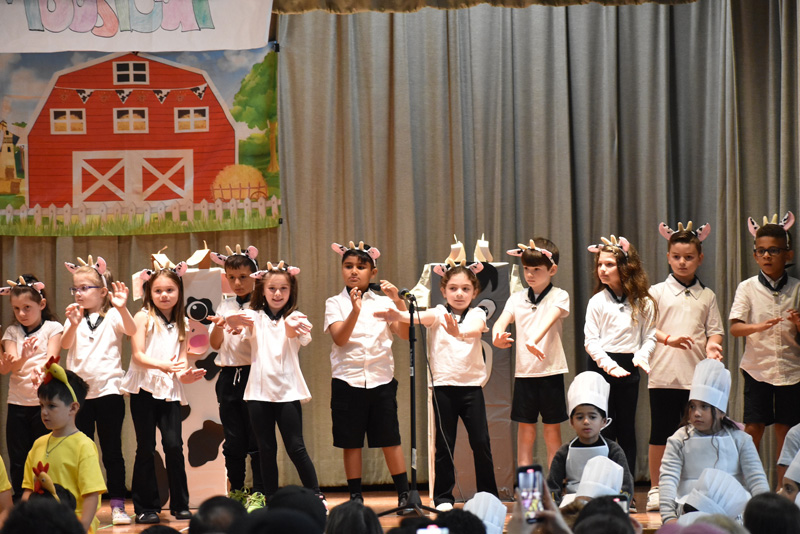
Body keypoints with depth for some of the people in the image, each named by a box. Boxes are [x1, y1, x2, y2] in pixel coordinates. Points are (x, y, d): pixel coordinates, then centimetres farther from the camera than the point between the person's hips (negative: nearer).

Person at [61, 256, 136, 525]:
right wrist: (74, 324, -28)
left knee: (112, 451, 1)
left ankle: (118, 505, 5)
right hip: (79, 392, 3)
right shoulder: (74, 316, 7)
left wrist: (122, 309, -39)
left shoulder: (112, 316, -1)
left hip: (108, 390, -3)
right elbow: (66, 344, -8)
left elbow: (131, 330, -20)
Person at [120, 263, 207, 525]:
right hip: (145, 388, -3)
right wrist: (163, 365, -24)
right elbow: (137, 355, -9)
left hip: (170, 391, 3)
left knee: (174, 444, -7)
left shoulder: (181, 323, 13)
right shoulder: (143, 317, 0)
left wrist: (186, 373, -7)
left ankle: (180, 505, 4)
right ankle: (146, 507, 7)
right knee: (146, 448, -1)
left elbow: (181, 358, 15)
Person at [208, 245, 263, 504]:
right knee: (233, 440, 9)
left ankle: (259, 493, 5)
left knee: (256, 438, -2)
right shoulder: (224, 307, 13)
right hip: (228, 376, 4)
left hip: (254, 374, -4)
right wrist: (219, 326, -10)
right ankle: (236, 491, 20)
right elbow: (215, 344, 10)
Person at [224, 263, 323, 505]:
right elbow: (233, 322, -16)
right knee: (266, 450, 5)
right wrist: (234, 321, -42)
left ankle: (316, 497, 3)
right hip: (259, 391, 2)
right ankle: (271, 501, 12)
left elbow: (297, 336, -20)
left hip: (287, 391, -2)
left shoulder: (295, 318, 4)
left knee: (296, 448, -5)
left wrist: (291, 328, -45)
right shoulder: (255, 317, 7)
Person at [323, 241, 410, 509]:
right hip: (347, 380, 0)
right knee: (351, 442, 4)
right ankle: (355, 497, 12)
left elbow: (406, 334, -5)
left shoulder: (383, 303, 6)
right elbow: (340, 339, -12)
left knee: (390, 440, 2)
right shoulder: (335, 303, 3)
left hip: (381, 379, 1)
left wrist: (399, 302, -17)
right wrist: (355, 311, -26)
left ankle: (404, 494, 8)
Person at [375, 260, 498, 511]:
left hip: (471, 385, 0)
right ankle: (443, 497, 11)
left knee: (480, 441, -1)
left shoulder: (477, 314, 4)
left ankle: (489, 496, 11)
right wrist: (399, 316, -42)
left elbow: (475, 330, -19)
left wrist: (458, 332, -44)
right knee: (444, 443, 3)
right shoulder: (438, 313, 3)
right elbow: (422, 317, -18)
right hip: (443, 385, 0)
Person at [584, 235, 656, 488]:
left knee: (627, 430, 6)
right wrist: (607, 364, -17)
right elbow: (591, 339, -4)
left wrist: (641, 356, -14)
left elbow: (650, 336, 5)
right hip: (601, 366, -1)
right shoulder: (597, 302, 0)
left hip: (629, 369, 1)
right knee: (604, 430, -1)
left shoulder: (643, 303, 4)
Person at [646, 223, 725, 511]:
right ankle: (655, 489, 11)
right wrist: (669, 339, -21)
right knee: (660, 435, 2)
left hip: (697, 376, 2)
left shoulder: (706, 296, 11)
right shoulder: (657, 292, 5)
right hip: (664, 375, -2)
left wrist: (712, 345, -13)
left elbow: (715, 330, 10)